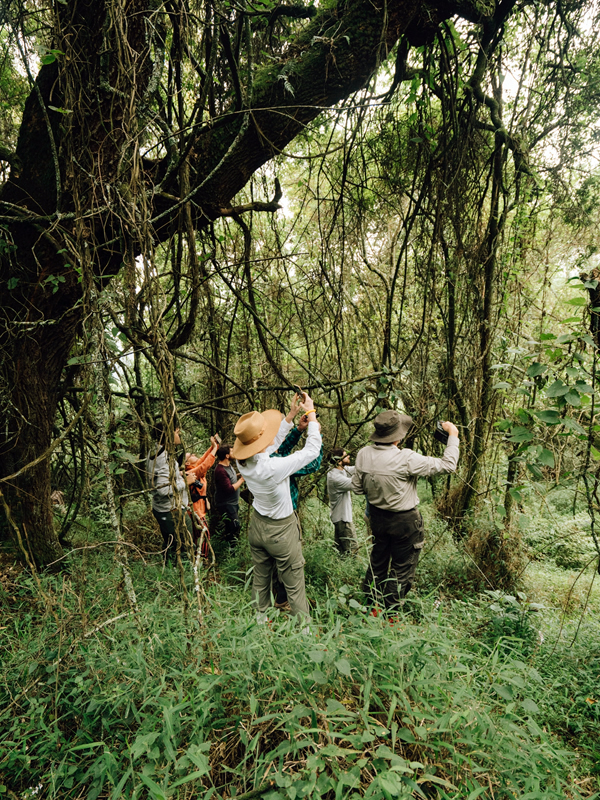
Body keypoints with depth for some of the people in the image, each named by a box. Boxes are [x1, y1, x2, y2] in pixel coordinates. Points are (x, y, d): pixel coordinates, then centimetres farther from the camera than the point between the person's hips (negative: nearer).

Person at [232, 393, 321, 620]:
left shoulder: (243, 462, -14)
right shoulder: (273, 468, -35)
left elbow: (274, 441, 4)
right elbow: (312, 450, -25)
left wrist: (291, 415, 5)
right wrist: (311, 413, -14)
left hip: (257, 525, 7)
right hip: (281, 531, -7)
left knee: (260, 578, 24)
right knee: (294, 586, 11)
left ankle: (260, 619, 43)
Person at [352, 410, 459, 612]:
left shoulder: (363, 454, -11)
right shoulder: (406, 459, -27)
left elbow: (357, 487, 1)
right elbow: (448, 464, -20)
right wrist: (453, 435, -8)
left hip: (378, 517, 6)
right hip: (404, 520, -6)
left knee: (377, 563, 23)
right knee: (402, 569, 13)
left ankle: (370, 604, 36)